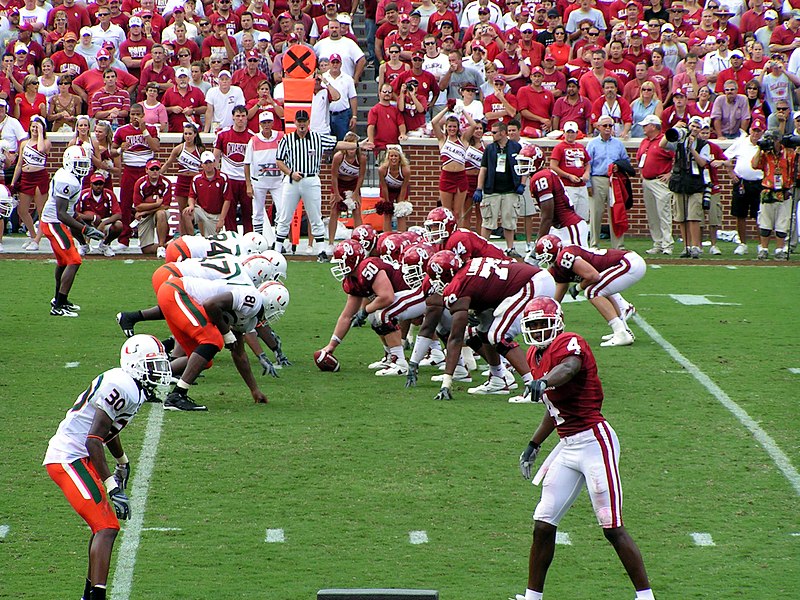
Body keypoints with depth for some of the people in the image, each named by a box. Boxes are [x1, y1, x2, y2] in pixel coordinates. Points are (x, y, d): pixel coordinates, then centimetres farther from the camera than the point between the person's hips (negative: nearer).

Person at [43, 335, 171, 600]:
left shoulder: (129, 387, 10)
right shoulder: (120, 387, -21)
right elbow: (93, 441, -26)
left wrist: (122, 462, 45)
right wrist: (113, 487, -26)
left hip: (67, 457, 11)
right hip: (69, 459, -11)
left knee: (104, 525, 18)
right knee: (106, 528, -15)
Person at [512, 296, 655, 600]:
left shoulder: (569, 344, -11)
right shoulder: (535, 356, 15)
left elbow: (569, 367, -37)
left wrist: (544, 381, -57)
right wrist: (533, 445, 25)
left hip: (593, 441, -8)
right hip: (567, 447, 9)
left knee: (613, 529, -7)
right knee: (542, 526, 6)